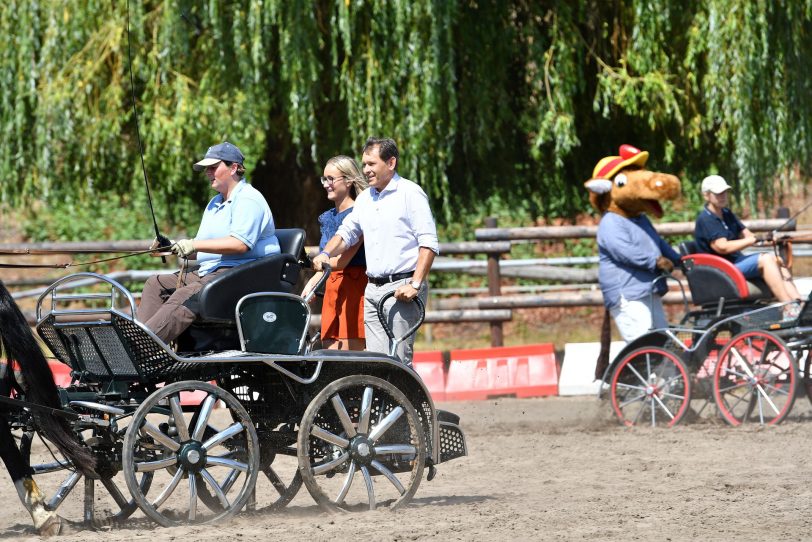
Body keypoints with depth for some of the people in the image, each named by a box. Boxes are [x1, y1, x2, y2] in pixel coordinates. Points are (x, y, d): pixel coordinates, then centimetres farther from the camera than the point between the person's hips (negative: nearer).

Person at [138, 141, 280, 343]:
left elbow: (240, 244, -21)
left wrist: (195, 245, -23)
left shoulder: (248, 200, -6)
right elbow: (202, 251, 22)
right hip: (208, 272, 11)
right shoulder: (215, 203, 26)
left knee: (186, 296, -32)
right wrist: (175, 247, 2)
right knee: (156, 284, 0)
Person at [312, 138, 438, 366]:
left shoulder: (410, 193, -4)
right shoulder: (365, 198, 17)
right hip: (373, 289, 7)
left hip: (402, 289, -7)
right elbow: (346, 233, 26)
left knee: (398, 359, -13)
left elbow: (428, 244, -10)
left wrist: (415, 284, -18)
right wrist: (325, 254, 4)